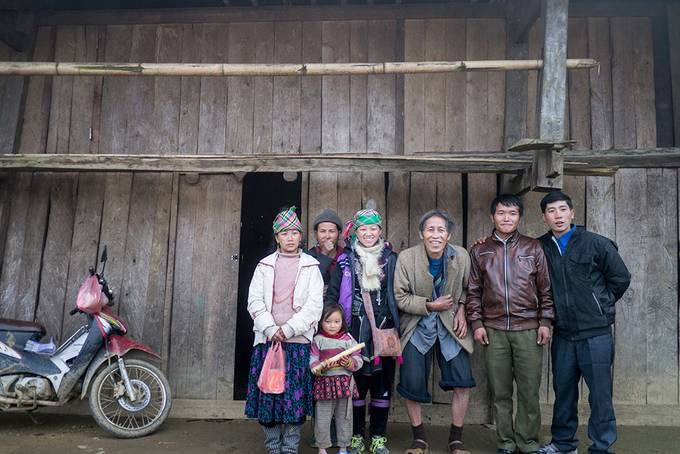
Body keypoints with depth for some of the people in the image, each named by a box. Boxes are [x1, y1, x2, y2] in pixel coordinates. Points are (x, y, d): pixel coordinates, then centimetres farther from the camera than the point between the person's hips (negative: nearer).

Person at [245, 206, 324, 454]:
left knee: (295, 396, -1)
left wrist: (288, 329, -11)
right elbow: (254, 301, 5)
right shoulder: (265, 265, 12)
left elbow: (314, 305, -1)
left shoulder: (311, 266, 8)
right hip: (268, 339, 2)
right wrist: (271, 329, -9)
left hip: (298, 340, -1)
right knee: (268, 395, 3)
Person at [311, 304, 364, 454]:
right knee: (322, 417, 5)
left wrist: (350, 362, -17)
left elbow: (358, 360, 3)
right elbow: (312, 361, -4)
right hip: (324, 383, -1)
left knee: (344, 416, 12)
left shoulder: (348, 339, 2)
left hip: (344, 383, 1)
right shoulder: (318, 340, -1)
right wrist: (321, 367, -23)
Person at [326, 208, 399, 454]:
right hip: (355, 330, -1)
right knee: (355, 382, 5)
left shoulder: (391, 259, 7)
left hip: (384, 329, 1)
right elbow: (332, 296, 4)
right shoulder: (345, 261, 3)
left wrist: (397, 327, 5)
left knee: (382, 383, 6)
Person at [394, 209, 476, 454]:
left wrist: (461, 310, -4)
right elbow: (400, 297, -9)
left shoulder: (461, 256, -7)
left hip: (451, 324, 1)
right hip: (418, 326, -1)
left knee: (462, 382, -5)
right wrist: (430, 305, -16)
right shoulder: (406, 257, -13)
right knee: (411, 383, -2)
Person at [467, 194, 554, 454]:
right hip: (493, 330, 1)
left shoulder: (533, 248, 7)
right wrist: (476, 323, 3)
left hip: (528, 329, 0)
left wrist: (545, 322, 2)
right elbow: (473, 291, 10)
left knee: (529, 390, 1)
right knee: (500, 391, 5)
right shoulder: (479, 251, 9)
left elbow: (545, 288, 8)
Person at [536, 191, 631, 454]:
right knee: (563, 390, 15)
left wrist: (601, 306, 5)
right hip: (562, 334, 4)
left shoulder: (595, 243, -5)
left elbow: (621, 278, 1)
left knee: (600, 393, 2)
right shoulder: (541, 247, 3)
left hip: (595, 333, -3)